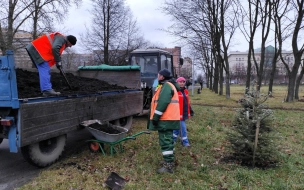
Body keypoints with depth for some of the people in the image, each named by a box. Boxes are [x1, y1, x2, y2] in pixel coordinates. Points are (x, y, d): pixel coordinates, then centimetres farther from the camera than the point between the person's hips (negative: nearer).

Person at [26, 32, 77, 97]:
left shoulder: (62, 43, 24)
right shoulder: (61, 38, -8)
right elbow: (55, 48, -24)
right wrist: (58, 61, -18)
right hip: (37, 49, -11)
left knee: (46, 71, 10)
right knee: (45, 70, -17)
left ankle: (46, 89, 11)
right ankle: (47, 90, -24)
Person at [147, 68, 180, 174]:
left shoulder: (166, 86, -14)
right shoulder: (169, 85, 20)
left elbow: (162, 103, -23)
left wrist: (155, 117, -20)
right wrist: (156, 117, 23)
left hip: (166, 119, -11)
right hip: (168, 118, 11)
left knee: (165, 141, -7)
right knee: (167, 140, 18)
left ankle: (168, 166, -2)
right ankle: (169, 161, 29)